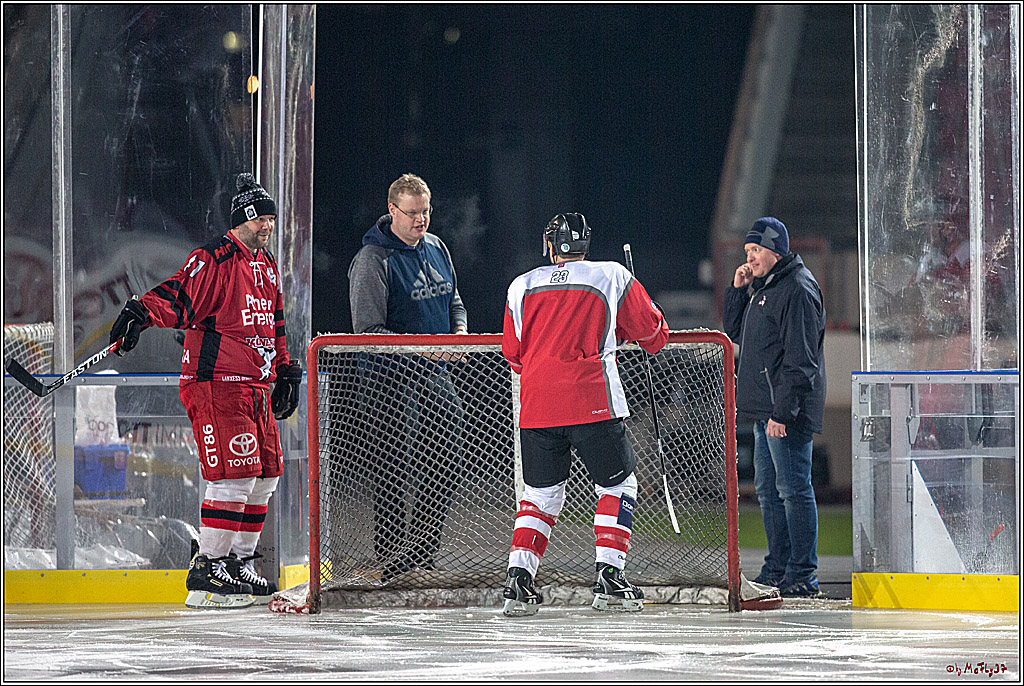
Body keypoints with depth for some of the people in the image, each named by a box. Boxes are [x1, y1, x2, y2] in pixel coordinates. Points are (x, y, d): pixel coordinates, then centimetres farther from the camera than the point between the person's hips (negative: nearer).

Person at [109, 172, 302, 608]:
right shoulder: (213, 260, -10)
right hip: (216, 381, -9)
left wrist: (285, 372, 25)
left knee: (264, 474, 9)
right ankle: (205, 574, -10)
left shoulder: (268, 267, 18)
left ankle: (238, 564, 20)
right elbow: (179, 298, -20)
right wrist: (142, 313, -38)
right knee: (234, 474, -14)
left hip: (255, 386, 9)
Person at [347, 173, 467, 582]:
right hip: (391, 376, -7)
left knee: (445, 463, 8)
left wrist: (458, 331, 2)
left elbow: (454, 301, 24)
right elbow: (368, 330, -16)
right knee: (394, 469, -6)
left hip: (434, 375, 7)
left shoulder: (436, 248, 11)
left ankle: (423, 548, 21)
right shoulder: (373, 260, -13)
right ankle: (390, 560, 0)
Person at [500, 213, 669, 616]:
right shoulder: (612, 277, 4)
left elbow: (513, 353, 18)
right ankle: (609, 580, -1)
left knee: (541, 493, 16)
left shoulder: (522, 286, 11)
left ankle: (518, 581, 3)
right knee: (617, 485, 11)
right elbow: (651, 329, 12)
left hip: (536, 408, 3)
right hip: (594, 403, -3)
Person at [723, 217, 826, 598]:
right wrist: (739, 291, 10)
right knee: (768, 490, 12)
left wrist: (782, 411, -22)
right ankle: (777, 569, 18)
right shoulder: (762, 287, 18)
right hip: (765, 409, 10)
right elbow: (735, 333, 24)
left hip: (787, 410, -10)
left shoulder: (797, 289, -13)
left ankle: (802, 574, -8)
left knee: (793, 488, -9)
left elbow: (799, 358, -18)